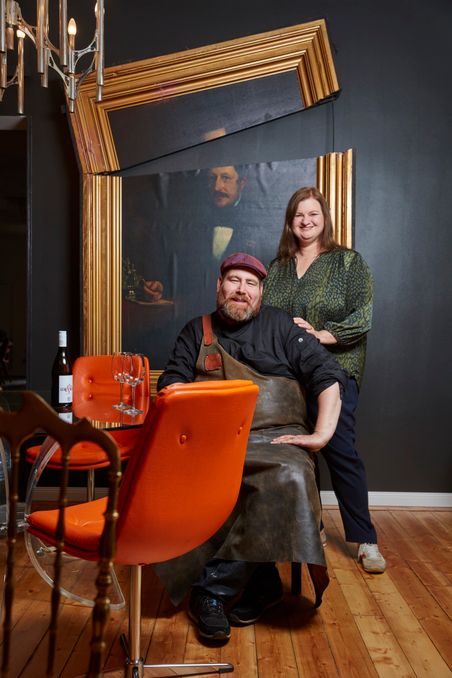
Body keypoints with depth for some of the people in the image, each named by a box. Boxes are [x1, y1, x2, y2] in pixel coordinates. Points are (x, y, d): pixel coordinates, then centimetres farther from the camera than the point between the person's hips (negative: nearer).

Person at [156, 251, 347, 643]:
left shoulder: (281, 327, 15)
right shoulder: (197, 332, 20)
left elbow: (329, 376, 8)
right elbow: (172, 385, 12)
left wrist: (322, 434, -5)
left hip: (275, 436, -1)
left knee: (290, 478, -36)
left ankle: (214, 591, -23)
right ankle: (259, 586, -21)